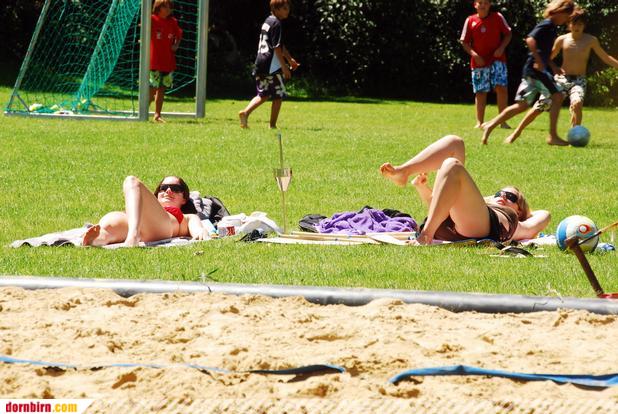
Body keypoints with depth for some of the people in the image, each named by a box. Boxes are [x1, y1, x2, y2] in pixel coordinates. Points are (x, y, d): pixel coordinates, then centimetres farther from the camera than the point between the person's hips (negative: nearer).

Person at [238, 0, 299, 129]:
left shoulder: (267, 21, 19)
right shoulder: (276, 23, -13)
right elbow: (277, 48, -17)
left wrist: (290, 59, 37)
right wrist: (284, 67, -15)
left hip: (260, 65, 9)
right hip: (272, 66, -9)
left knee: (263, 95, 16)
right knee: (278, 95, 2)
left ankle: (245, 112, -2)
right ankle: (273, 125, 4)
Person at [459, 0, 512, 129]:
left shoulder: (497, 17, 1)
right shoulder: (470, 21, 3)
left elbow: (508, 34, 7)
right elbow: (464, 42, 4)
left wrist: (501, 47, -10)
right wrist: (474, 54, -12)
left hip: (497, 59, -1)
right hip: (479, 61, 1)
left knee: (501, 87, -14)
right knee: (480, 92, 3)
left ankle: (503, 121, -7)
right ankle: (479, 122, 10)